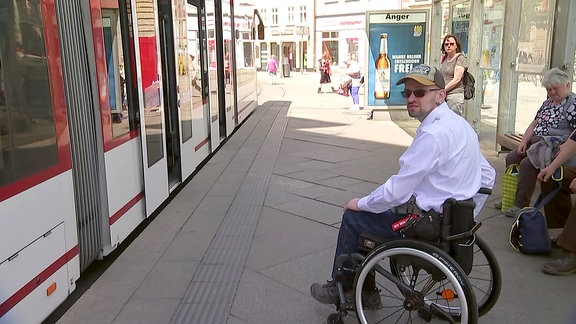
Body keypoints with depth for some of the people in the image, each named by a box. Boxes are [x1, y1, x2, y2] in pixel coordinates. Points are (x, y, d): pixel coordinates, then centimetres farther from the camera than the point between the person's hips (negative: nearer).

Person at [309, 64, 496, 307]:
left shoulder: (433, 134, -24)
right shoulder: (461, 123, 7)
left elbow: (396, 192, -23)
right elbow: (488, 176, 14)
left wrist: (360, 204, -6)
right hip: (454, 217, 10)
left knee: (352, 218, 5)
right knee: (366, 212, 19)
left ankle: (338, 289, 25)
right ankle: (365, 291, 29)